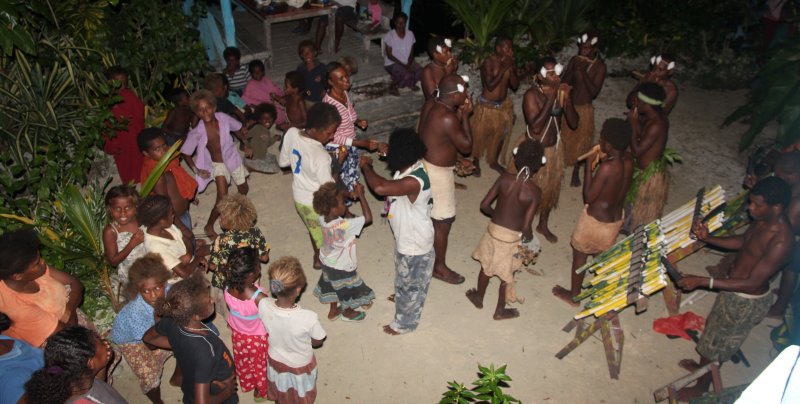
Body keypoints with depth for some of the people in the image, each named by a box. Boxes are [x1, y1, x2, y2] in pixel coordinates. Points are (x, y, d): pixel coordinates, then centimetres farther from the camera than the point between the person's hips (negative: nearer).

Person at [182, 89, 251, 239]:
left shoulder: (223, 118, -23)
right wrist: (196, 169, -16)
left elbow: (237, 129, 0)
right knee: (222, 200, -12)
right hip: (218, 165, -3)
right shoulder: (197, 132, -28)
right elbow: (185, 153, -14)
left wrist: (246, 144, -2)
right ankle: (209, 226, 12)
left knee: (244, 190, 22)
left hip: (233, 158, 3)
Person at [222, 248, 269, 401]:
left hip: (237, 333, 5)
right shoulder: (259, 297, -43)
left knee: (242, 361, 33)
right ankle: (261, 391, 52)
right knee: (260, 365, 26)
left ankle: (246, 384, 61)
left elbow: (231, 309, -4)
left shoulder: (228, 287, -26)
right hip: (258, 338, -5)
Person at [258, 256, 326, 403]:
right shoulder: (309, 318, -42)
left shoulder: (263, 306, -33)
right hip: (300, 365, -3)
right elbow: (317, 342, -19)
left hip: (276, 360, 3)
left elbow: (267, 329, -9)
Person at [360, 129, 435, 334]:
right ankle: (402, 298, 63)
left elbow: (380, 188, -50)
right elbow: (387, 186, 13)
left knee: (410, 283, 16)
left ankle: (404, 323, 38)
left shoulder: (414, 181, -40)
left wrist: (366, 166, -35)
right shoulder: (408, 168, -9)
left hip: (415, 243, -9)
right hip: (405, 236, 9)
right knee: (404, 278, 35)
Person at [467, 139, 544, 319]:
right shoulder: (535, 191, -21)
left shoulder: (505, 178, -14)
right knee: (506, 275, 19)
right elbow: (526, 226, -22)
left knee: (486, 266, 25)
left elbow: (484, 205, -9)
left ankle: (479, 298, 47)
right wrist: (529, 236, 1)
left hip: (493, 230, 3)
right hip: (512, 237, -3)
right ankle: (500, 311, 37)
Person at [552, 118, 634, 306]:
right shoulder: (628, 159, -11)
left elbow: (589, 197, -23)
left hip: (596, 220, -7)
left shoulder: (607, 167, -34)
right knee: (601, 255, 29)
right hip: (617, 217, 7)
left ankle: (573, 295, 36)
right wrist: (603, 160, -4)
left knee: (579, 255, 17)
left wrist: (589, 166, -19)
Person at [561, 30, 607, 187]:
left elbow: (594, 92, -21)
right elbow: (563, 83, -8)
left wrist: (584, 72, -28)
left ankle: (576, 172, 32)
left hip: (584, 110, -2)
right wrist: (574, 69, -24)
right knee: (563, 139, 14)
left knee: (580, 142, 12)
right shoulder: (574, 60, -8)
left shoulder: (600, 66, -15)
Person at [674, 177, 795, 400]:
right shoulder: (763, 220, -10)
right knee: (713, 326, 30)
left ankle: (701, 387, 39)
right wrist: (708, 238, -8)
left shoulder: (781, 241, -35)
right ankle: (703, 365, 56)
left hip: (746, 302, -8)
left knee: (716, 344, 14)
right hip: (734, 292, 8)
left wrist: (703, 281, -34)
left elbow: (752, 284, -32)